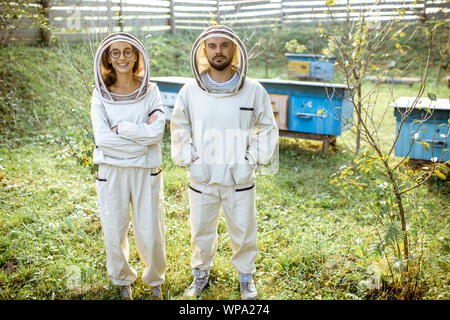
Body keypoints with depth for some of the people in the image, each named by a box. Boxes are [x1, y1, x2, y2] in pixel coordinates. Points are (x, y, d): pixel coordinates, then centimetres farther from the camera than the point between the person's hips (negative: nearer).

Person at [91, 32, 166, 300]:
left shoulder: (150, 91, 1)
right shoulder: (100, 95, 1)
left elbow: (157, 132, -12)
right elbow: (102, 137, -12)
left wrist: (121, 128, -15)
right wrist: (142, 134, -13)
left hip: (146, 170, -1)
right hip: (112, 171, 1)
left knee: (150, 232, 4)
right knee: (114, 232, 11)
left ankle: (155, 280, 32)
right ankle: (123, 281, 37)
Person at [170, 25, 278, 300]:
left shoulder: (254, 90, -6)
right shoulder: (190, 91, -4)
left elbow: (268, 129, 3)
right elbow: (179, 131, 7)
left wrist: (251, 161, -5)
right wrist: (190, 161, -3)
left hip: (240, 178, -1)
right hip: (202, 177, 1)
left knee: (243, 232, 13)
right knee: (201, 231, 16)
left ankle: (246, 276, 39)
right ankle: (201, 273, 41)